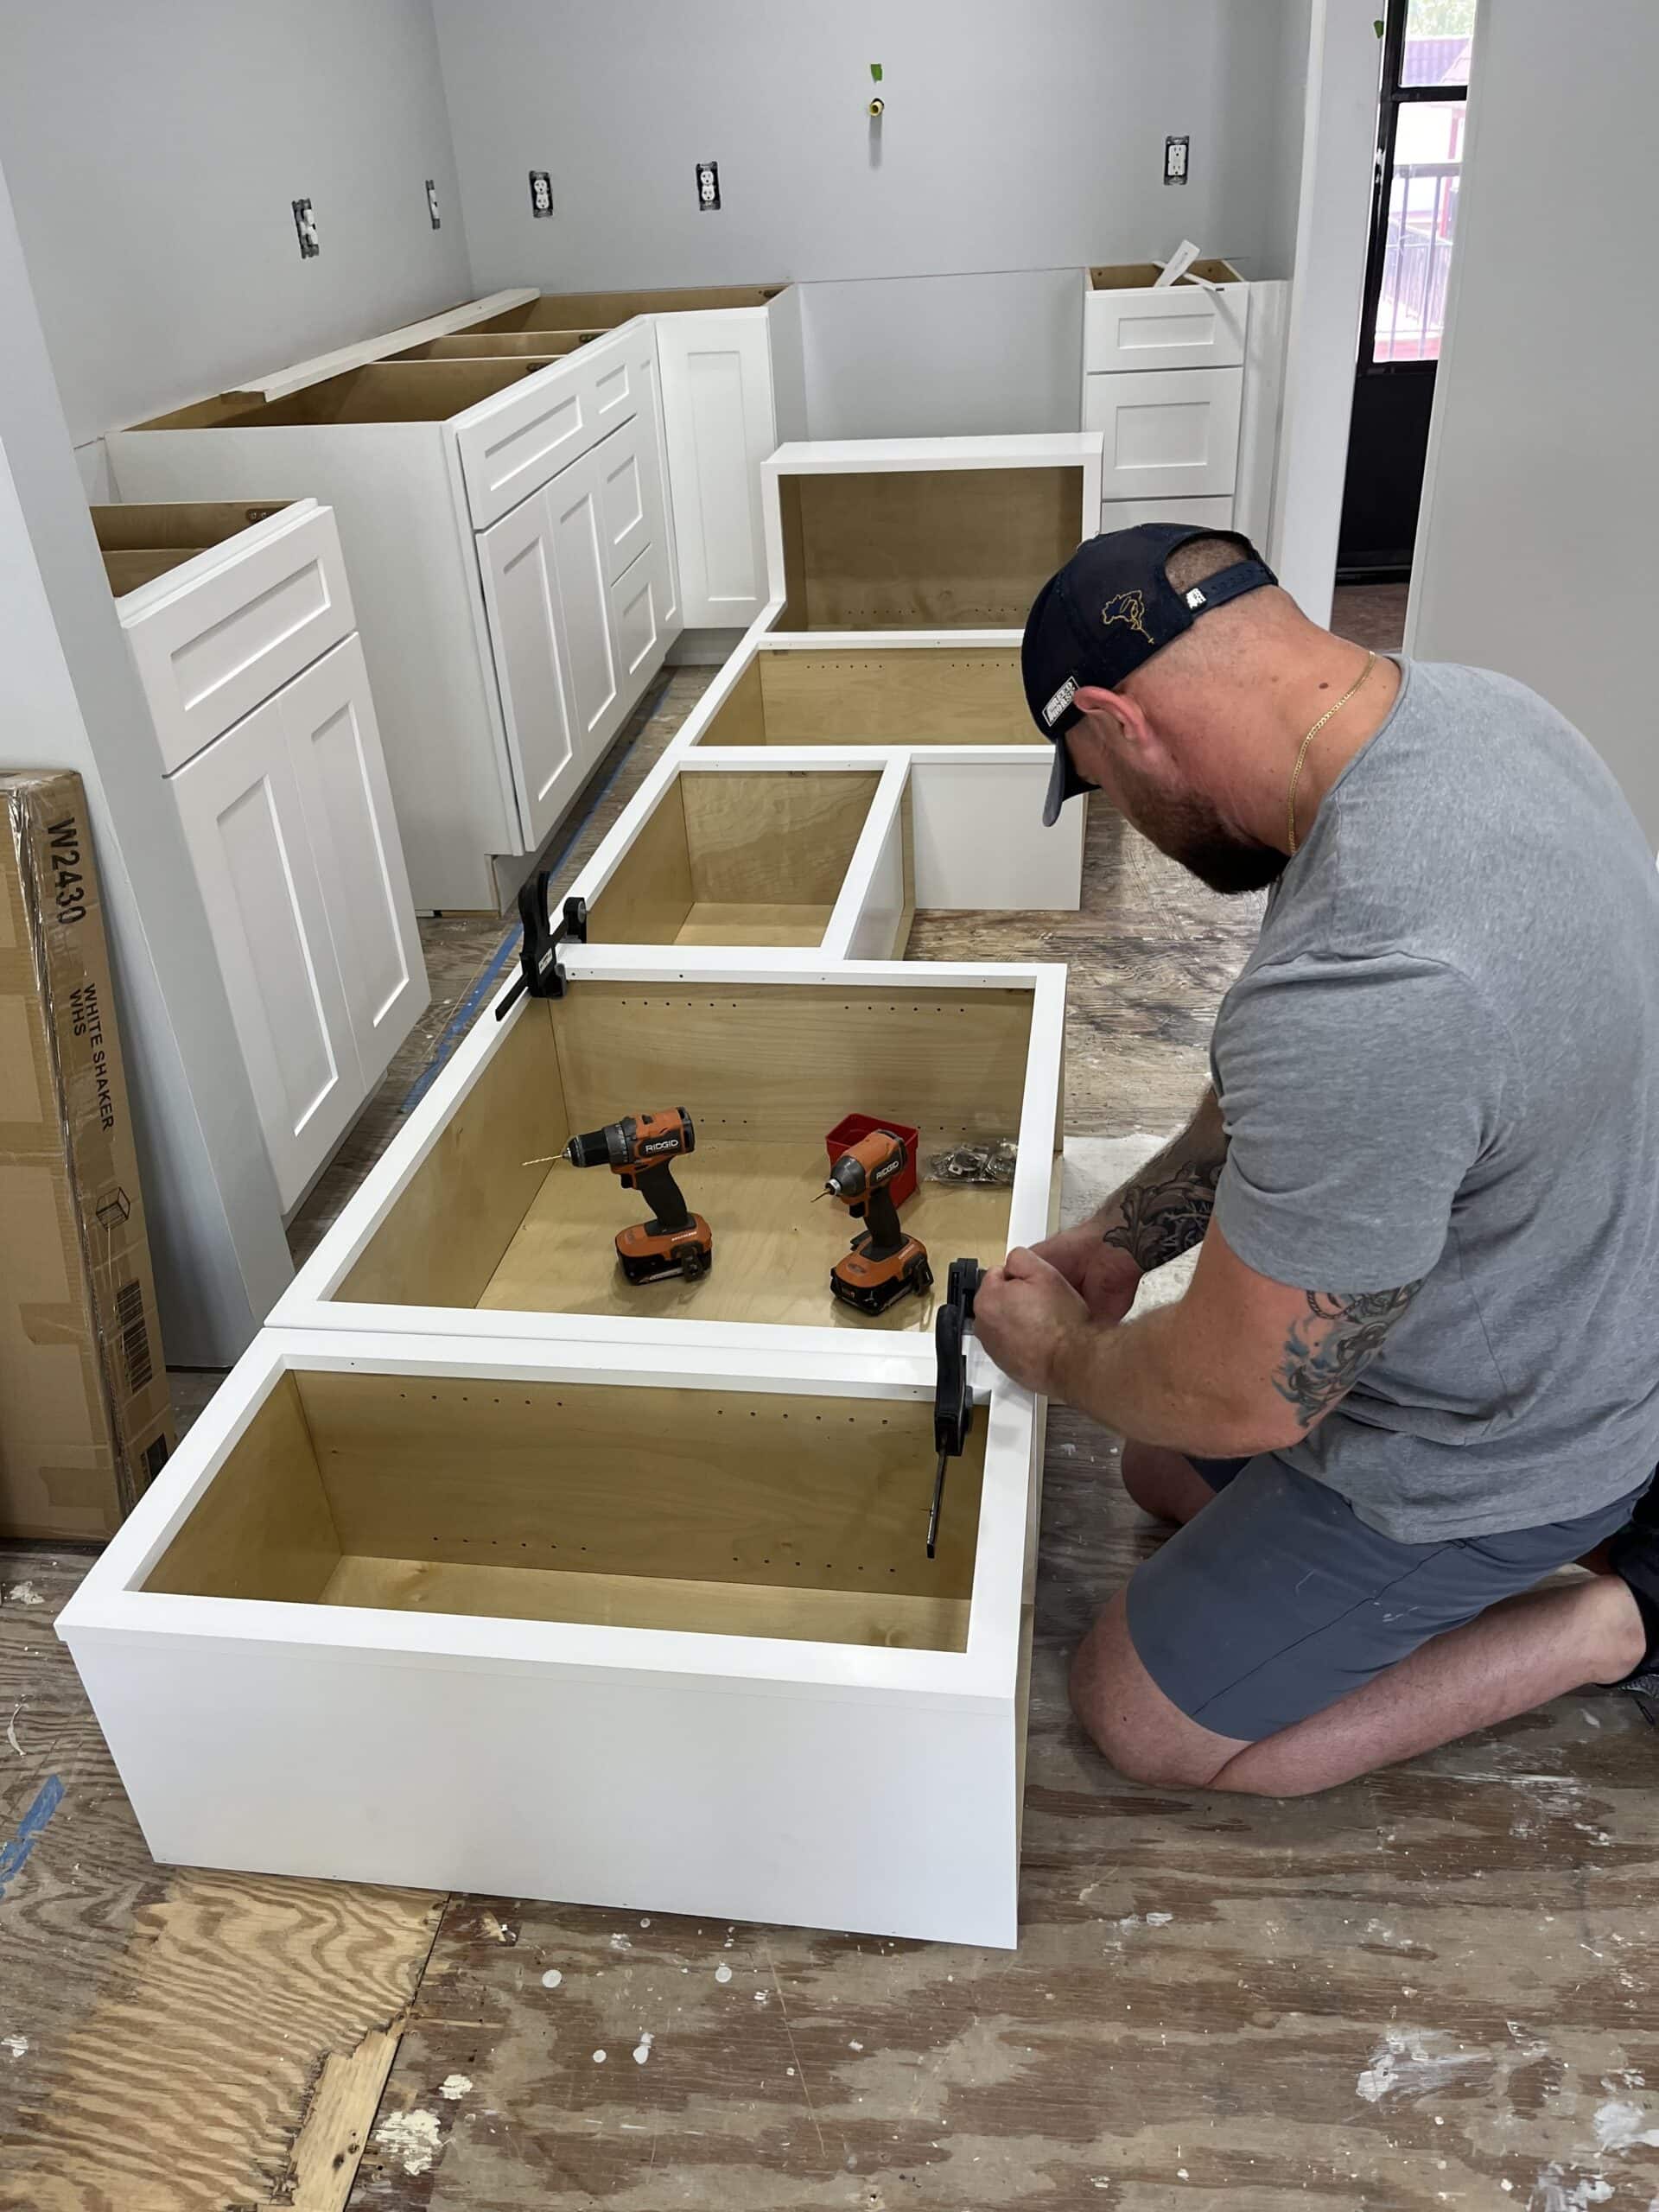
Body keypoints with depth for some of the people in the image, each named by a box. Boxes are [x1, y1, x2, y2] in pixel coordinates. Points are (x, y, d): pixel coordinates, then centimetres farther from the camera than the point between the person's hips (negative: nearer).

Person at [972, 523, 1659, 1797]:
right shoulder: (1460, 704, -10)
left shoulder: (1364, 992, -42)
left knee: (1143, 1723, 10)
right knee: (1164, 1480, 27)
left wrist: (1058, 1351, -6)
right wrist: (1122, 1239, 4)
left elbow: (1240, 1399, -26)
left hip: (1472, 1451, -8)